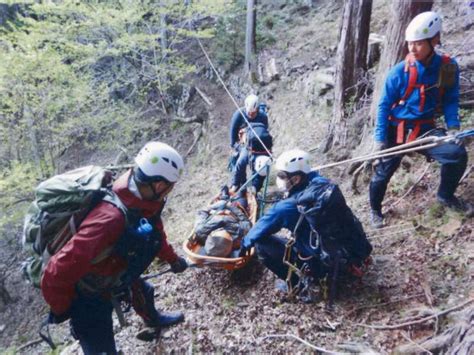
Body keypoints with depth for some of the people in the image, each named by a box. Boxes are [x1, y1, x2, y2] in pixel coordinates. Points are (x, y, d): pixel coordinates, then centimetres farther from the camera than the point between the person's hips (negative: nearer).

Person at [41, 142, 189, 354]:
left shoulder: (142, 199, -18)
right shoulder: (111, 219, -45)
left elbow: (155, 231, 5)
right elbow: (56, 275, -38)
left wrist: (172, 259, 17)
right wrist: (61, 310, -17)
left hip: (116, 278, 8)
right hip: (90, 296, -8)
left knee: (143, 293, 32)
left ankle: (154, 321, 67)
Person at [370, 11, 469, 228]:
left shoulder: (448, 67, -5)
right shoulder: (399, 71, -13)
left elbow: (451, 100, 5)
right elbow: (384, 106, -8)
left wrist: (453, 126, -12)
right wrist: (380, 139, -11)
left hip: (424, 129, 2)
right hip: (396, 129, -2)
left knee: (457, 153, -19)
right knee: (383, 171, 2)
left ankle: (445, 195, 11)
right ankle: (375, 211, 30)